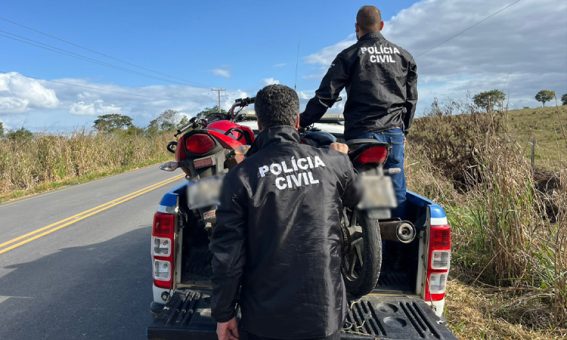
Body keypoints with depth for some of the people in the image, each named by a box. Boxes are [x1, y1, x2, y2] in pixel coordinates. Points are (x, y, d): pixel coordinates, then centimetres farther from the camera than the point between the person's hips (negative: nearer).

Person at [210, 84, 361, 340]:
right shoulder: (333, 162, -7)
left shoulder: (241, 176, -13)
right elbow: (361, 199, 14)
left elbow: (227, 254, -12)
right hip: (324, 315, 2)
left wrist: (223, 314, 1)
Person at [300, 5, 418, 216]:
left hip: (362, 133, -3)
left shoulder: (350, 55, 2)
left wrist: (301, 122, 5)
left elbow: (325, 95, -2)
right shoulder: (403, 56, 14)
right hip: (395, 132, 4)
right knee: (397, 192, 7)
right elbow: (411, 98, 17)